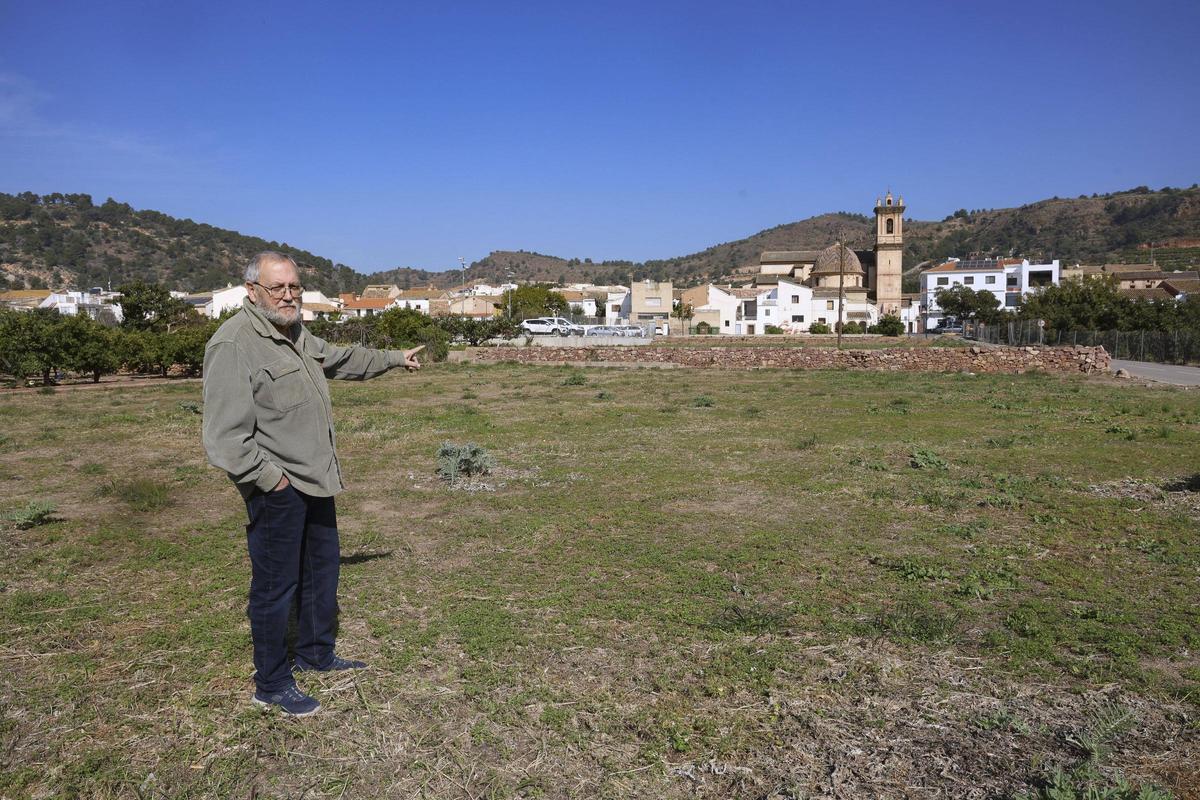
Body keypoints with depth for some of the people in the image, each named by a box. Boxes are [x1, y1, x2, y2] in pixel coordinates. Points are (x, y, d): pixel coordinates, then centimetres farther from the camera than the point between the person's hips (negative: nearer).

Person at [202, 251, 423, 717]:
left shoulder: (296, 336, 11)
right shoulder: (234, 345, -19)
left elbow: (342, 359, 30)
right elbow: (226, 437, -23)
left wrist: (394, 359, 36)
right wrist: (270, 478, -22)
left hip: (315, 482, 10)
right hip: (277, 491, -10)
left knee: (321, 570, 21)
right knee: (276, 586, 2)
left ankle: (315, 653, 40)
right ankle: (272, 686, 18)